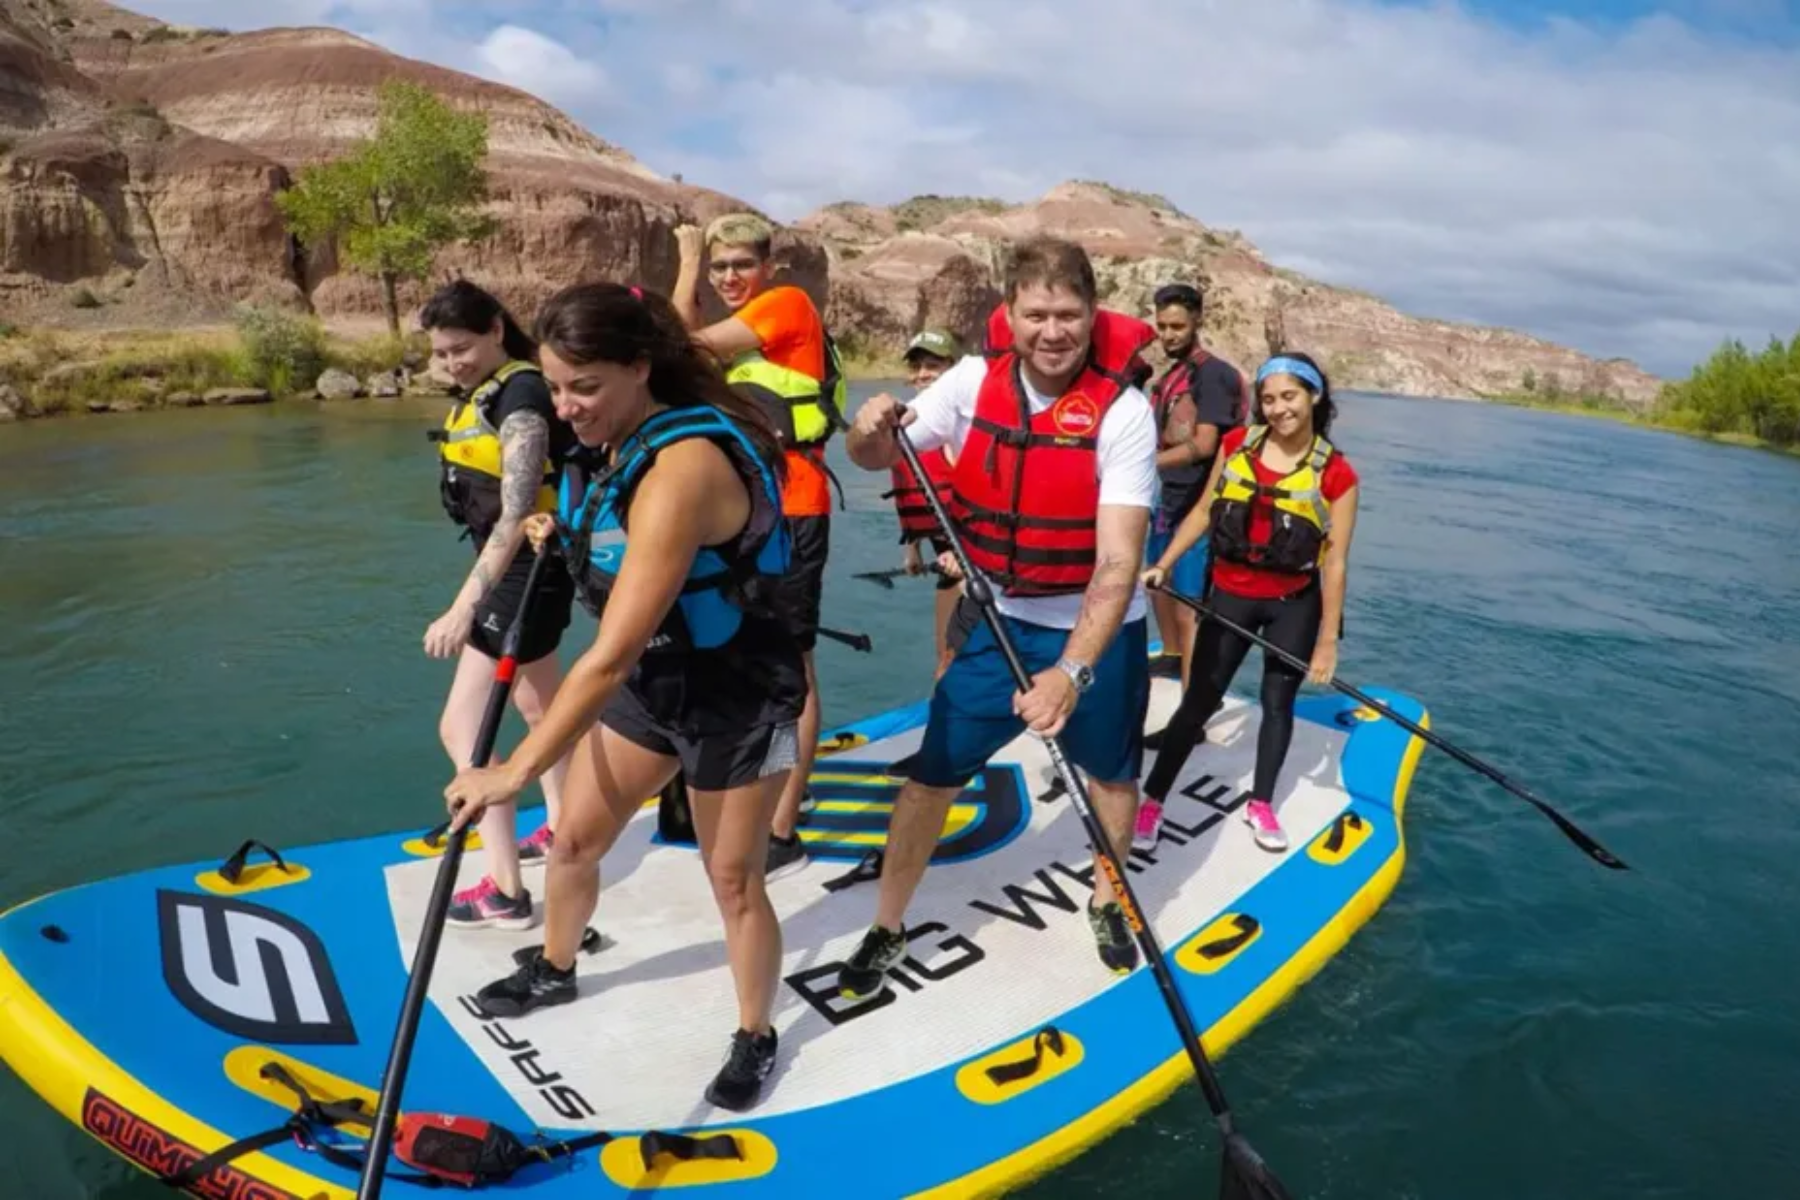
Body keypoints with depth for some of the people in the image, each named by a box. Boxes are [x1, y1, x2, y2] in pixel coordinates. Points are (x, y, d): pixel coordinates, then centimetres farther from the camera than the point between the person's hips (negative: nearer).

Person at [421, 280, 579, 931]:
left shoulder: (522, 398, -21)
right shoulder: (489, 391, 8)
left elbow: (514, 518, -29)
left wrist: (463, 608, -35)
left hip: (528, 571, -10)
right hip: (512, 568, 10)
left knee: (462, 728, -8)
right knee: (539, 706, 23)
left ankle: (504, 891, 0)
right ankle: (560, 829, 42)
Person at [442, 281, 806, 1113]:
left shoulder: (682, 471, -34)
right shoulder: (619, 440, -6)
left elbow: (611, 655, -36)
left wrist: (516, 772, -31)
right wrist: (565, 535, 1)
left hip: (736, 693, -8)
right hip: (651, 676, 8)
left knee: (733, 880, 6)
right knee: (574, 838, 17)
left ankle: (755, 1039, 30)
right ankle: (554, 971, 45)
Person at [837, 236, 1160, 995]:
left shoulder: (1122, 410, -22)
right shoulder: (974, 381, -11)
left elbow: (1118, 561, -30)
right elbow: (875, 461, -2)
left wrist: (1072, 671, -42)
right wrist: (870, 430, -26)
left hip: (1099, 629, -2)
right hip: (1002, 622, 2)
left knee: (1111, 773, 18)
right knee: (931, 771, 2)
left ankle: (1106, 903, 46)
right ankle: (887, 929, 22)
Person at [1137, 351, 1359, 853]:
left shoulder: (1335, 473, -12)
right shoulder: (1236, 444, -5)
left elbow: (1335, 560, -10)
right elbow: (1203, 512, 4)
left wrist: (1327, 640, -9)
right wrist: (1163, 565, -2)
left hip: (1294, 605, -1)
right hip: (1230, 596, 1)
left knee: (1278, 702, 12)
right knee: (1199, 700, 5)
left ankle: (1261, 805, 30)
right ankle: (1152, 800, 14)